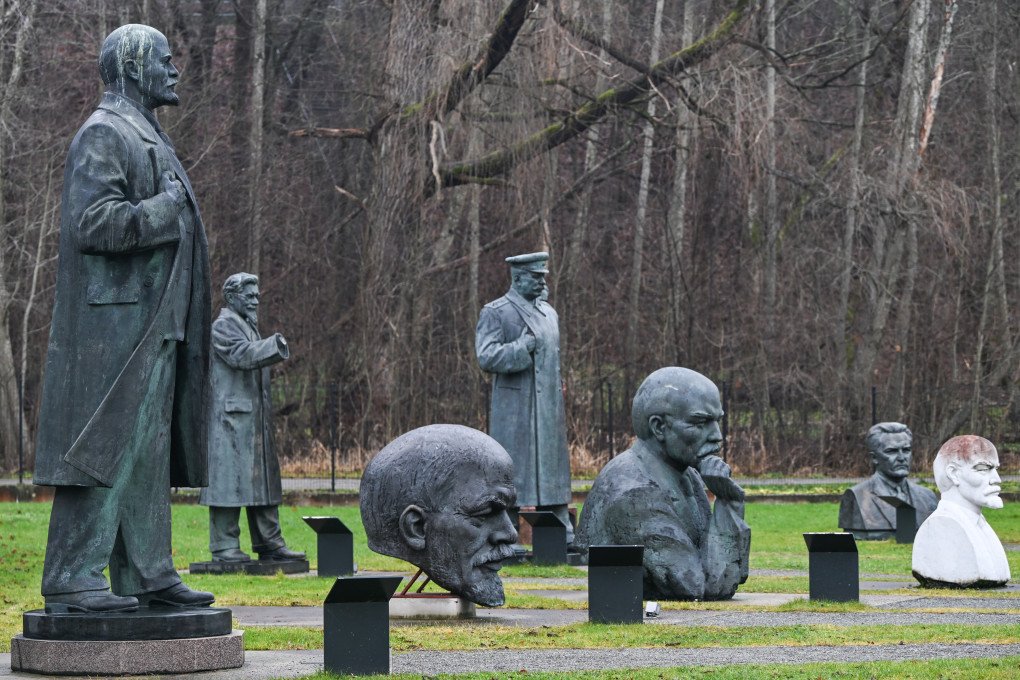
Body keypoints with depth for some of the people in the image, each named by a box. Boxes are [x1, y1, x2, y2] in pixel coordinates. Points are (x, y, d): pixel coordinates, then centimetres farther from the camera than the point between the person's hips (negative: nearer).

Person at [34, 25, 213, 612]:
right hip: (116, 322, -10)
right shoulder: (104, 134, -10)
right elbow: (96, 222, -21)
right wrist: (165, 208, -13)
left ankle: (145, 572, 13)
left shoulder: (147, 138, 22)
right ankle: (73, 578, -8)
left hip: (152, 320, 10)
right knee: (104, 445, -10)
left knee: (146, 450, 10)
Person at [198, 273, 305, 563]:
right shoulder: (223, 326, -7)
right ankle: (224, 547, -7)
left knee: (263, 479, 9)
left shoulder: (248, 326, 23)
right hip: (231, 417, -10)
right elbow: (241, 355, -22)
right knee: (230, 478, -9)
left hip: (255, 419, 10)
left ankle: (269, 542, 13)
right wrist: (274, 346, -23)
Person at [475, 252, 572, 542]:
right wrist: (524, 347, -20)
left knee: (554, 468, 7)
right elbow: (486, 357, -16)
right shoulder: (495, 312, -5)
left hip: (549, 409, 6)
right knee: (510, 472, -3)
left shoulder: (549, 313, 16)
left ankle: (562, 537, 10)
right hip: (514, 411, -6)